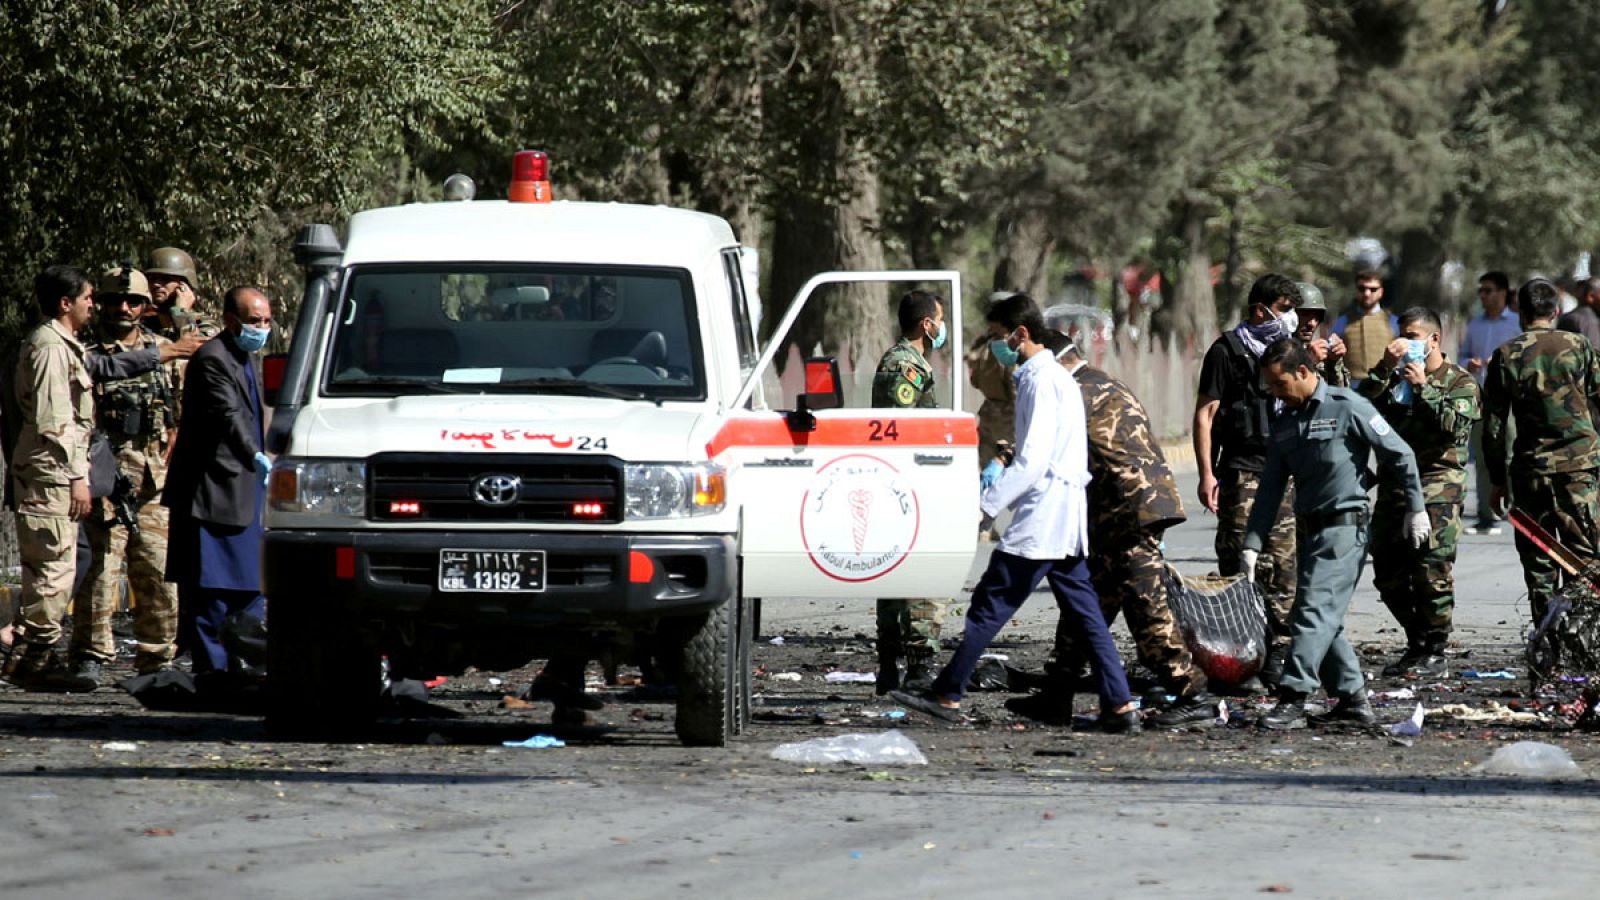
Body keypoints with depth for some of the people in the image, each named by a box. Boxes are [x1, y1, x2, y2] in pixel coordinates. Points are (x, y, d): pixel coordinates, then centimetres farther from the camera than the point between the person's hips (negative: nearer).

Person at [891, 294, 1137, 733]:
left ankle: (948, 694, -1)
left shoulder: (1041, 381, -12)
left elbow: (1032, 462, -20)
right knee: (1083, 613, 6)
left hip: (1040, 518, -10)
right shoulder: (1057, 377, 18)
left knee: (989, 605, -5)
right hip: (1065, 519, 10)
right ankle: (1119, 705, 2)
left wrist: (986, 505, -19)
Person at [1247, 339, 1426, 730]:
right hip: (1309, 530, 8)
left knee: (1315, 611, -15)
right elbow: (1270, 488, 11)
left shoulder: (1346, 407, -9)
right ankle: (1353, 698, 15)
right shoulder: (1285, 422, 12)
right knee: (1322, 619, 7)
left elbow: (1400, 455, -4)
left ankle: (1293, 699, -20)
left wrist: (1415, 508, 0)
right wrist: (1252, 544, 4)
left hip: (1345, 526, -8)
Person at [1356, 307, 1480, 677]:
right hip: (1394, 484, 6)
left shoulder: (1459, 382, 4)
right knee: (1388, 576, 6)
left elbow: (1457, 425, -12)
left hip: (1438, 484, -6)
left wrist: (1422, 388, -11)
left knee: (1431, 573, -12)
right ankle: (1416, 645, 19)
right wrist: (1385, 368, -3)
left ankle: (1435, 654, -5)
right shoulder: (1394, 378, 18)